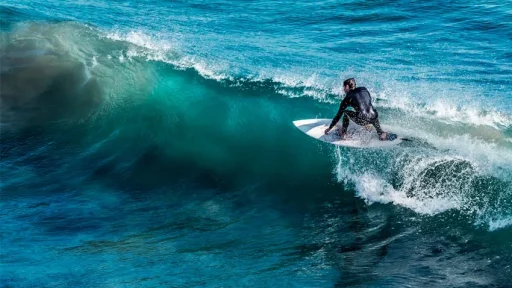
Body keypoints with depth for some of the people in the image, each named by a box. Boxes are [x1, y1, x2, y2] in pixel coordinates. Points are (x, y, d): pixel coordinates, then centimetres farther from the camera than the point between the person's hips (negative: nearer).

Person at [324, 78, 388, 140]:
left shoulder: (348, 98, 11)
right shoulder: (364, 90, 21)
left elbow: (338, 115, 16)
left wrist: (329, 128, 27)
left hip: (362, 120, -4)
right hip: (373, 118, 4)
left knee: (345, 112, 22)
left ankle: (343, 134, 18)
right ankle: (380, 133, 25)